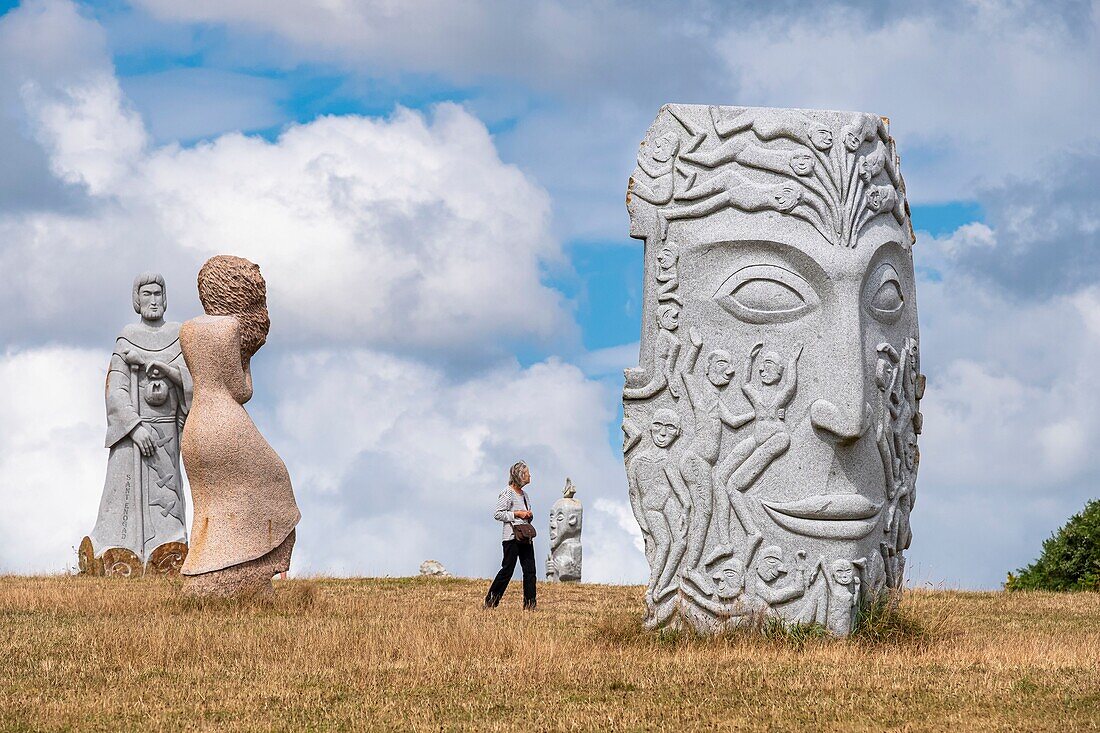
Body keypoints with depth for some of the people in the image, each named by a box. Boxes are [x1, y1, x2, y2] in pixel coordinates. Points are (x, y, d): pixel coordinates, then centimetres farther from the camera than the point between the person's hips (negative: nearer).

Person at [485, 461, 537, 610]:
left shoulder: (523, 494, 18)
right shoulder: (507, 493, -7)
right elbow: (497, 514, -12)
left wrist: (529, 516, 7)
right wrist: (517, 514, -16)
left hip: (526, 537, 8)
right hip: (512, 537, -8)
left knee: (530, 570, 2)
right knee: (508, 569, -6)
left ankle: (529, 603, 3)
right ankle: (491, 600, 3)